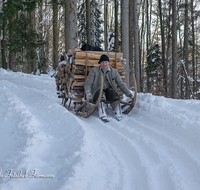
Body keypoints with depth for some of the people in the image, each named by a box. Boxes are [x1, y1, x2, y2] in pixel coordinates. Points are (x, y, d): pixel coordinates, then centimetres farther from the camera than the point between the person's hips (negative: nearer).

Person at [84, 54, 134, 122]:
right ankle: (102, 114, -48)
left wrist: (129, 94, -1)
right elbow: (87, 83, -5)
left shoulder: (114, 71, 9)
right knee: (101, 94, -36)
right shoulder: (94, 70, 1)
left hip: (109, 91, 2)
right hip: (97, 91, -2)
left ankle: (118, 113, -38)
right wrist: (88, 93, -25)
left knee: (113, 92, -31)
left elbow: (121, 84, 10)